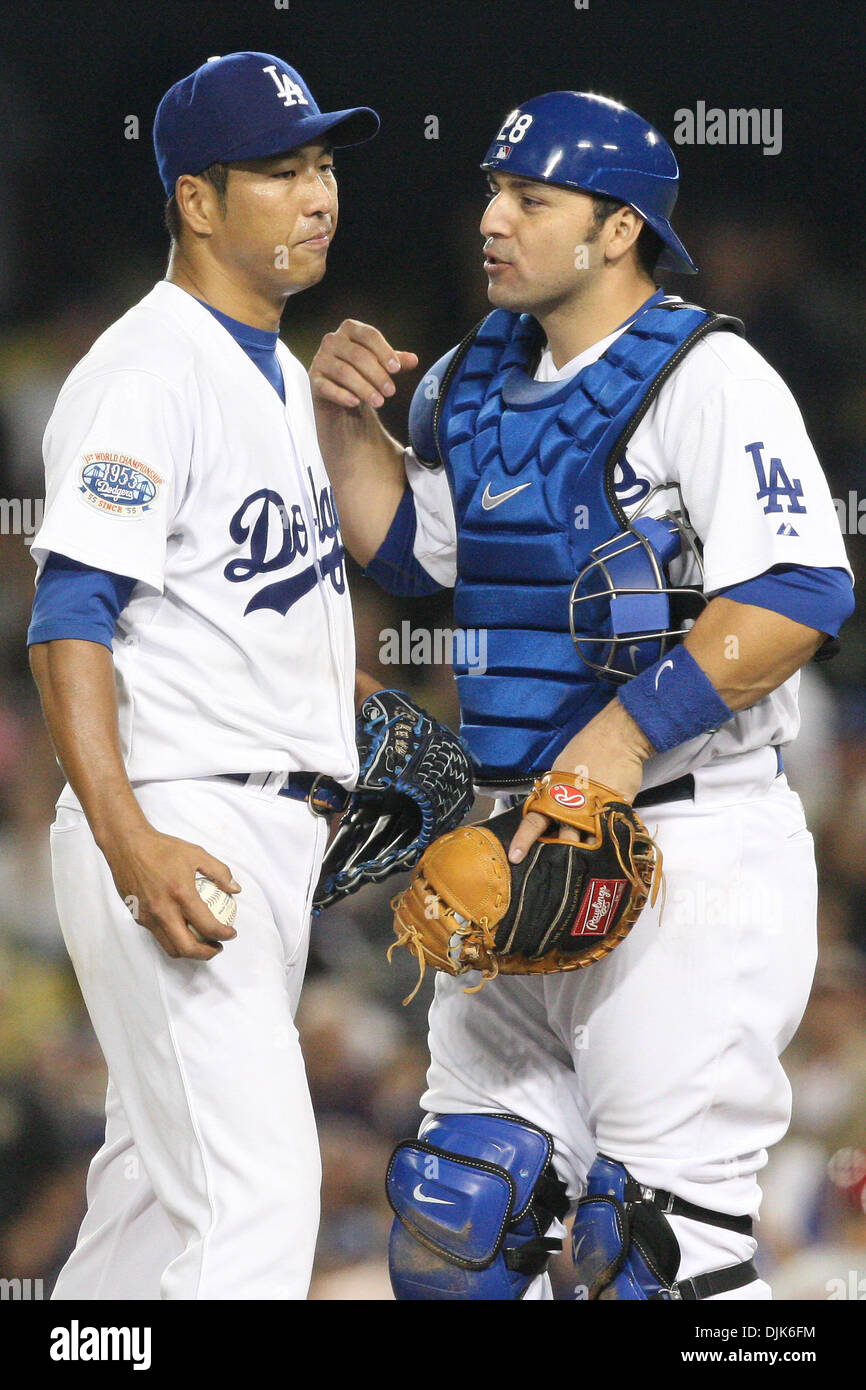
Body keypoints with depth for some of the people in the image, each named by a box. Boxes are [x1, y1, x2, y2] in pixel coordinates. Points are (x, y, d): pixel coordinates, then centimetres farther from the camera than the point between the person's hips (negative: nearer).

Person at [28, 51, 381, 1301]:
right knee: (255, 1187, -17)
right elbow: (71, 621, -21)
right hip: (177, 819, -10)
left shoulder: (280, 373, 17)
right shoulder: (147, 376, -13)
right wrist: (129, 845, -30)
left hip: (276, 830, 10)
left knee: (165, 1176, 15)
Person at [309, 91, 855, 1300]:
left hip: (692, 852, -9)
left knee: (660, 1240, -10)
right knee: (455, 1214, 10)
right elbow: (407, 548, 28)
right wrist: (345, 420, 11)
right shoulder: (482, 384, 14)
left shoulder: (706, 377, -11)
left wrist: (631, 728, -28)